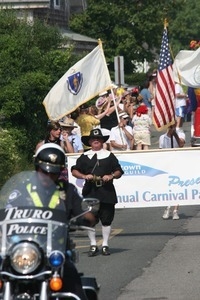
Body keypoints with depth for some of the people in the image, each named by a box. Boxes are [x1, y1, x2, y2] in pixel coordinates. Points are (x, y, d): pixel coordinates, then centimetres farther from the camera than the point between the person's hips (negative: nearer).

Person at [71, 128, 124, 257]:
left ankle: (105, 245, 11)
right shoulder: (85, 156, 10)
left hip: (107, 192, 0)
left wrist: (111, 176, -11)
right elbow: (74, 171, 6)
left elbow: (119, 172, 10)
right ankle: (93, 245, 8)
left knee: (106, 219, 2)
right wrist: (84, 176, -11)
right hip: (90, 192, 0)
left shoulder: (109, 155, 11)